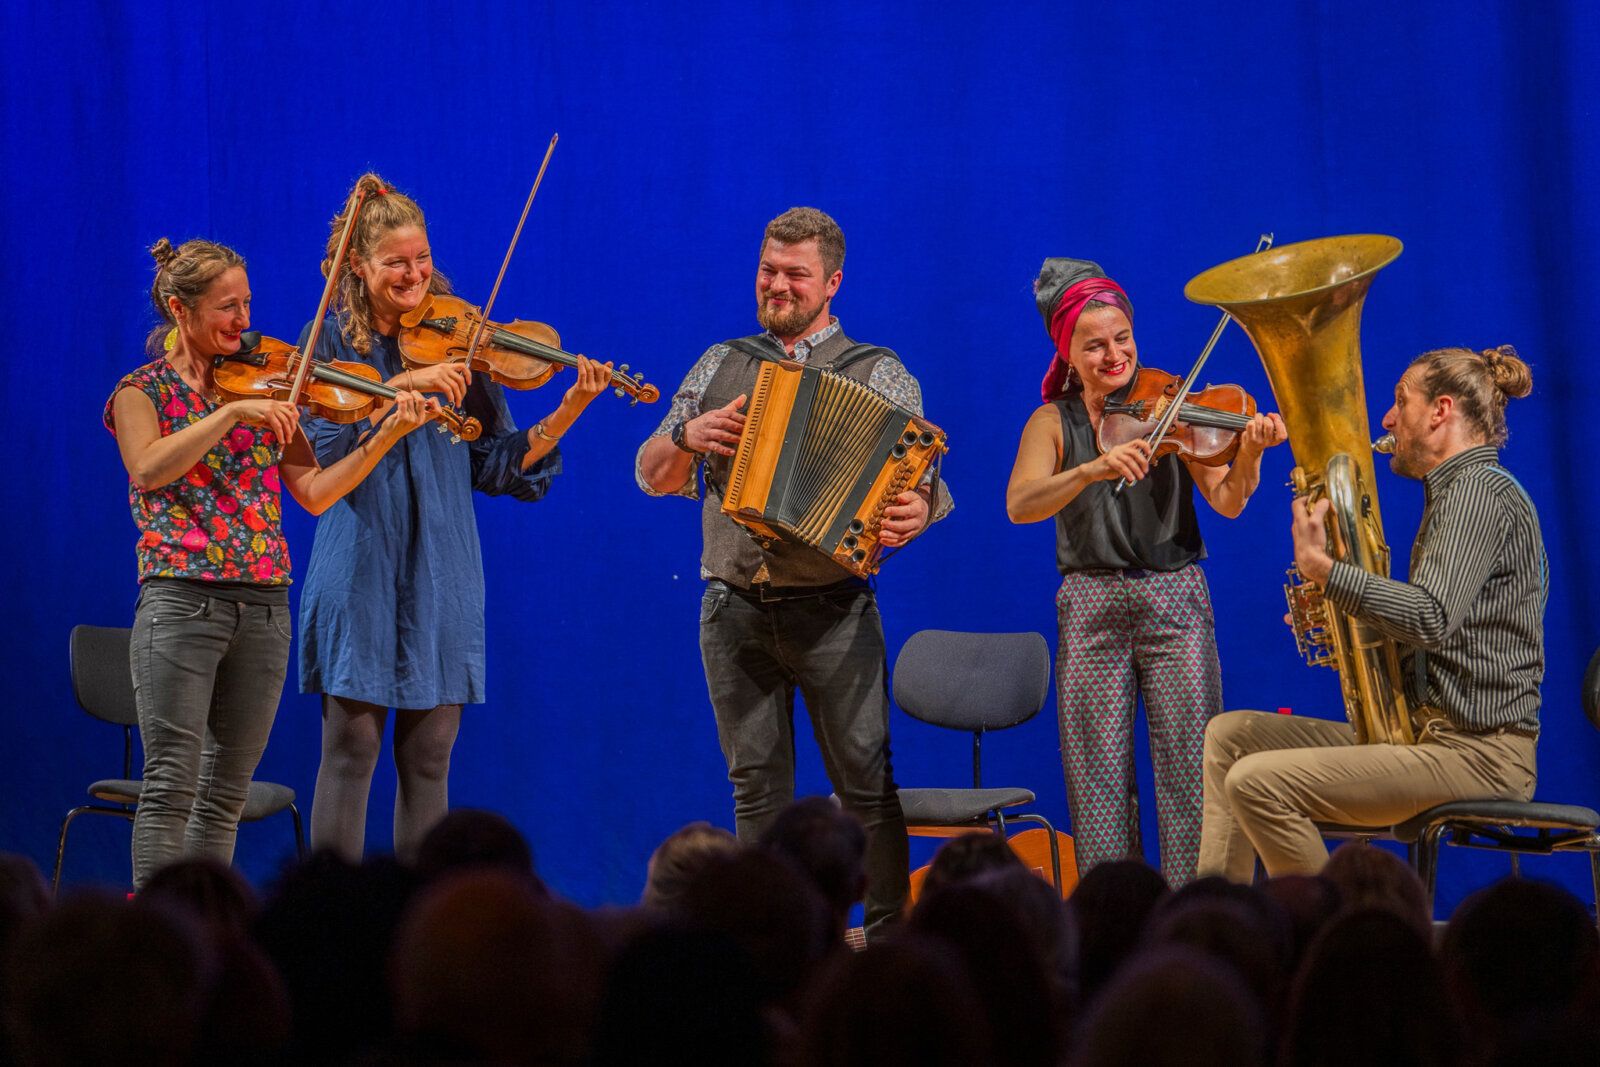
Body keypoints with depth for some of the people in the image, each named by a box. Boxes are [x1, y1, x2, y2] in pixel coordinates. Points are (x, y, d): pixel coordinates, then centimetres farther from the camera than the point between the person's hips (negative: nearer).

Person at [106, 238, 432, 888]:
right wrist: (231, 413, -23)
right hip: (181, 600, -4)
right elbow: (148, 470, -17)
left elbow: (314, 492, 5)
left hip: (264, 608, 4)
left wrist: (385, 436, -7)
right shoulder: (143, 392, 4)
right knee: (172, 784, -9)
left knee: (226, 793, 6)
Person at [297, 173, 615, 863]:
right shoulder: (332, 340, 4)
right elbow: (326, 440, -13)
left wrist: (569, 411, -9)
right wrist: (406, 385, -21)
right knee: (351, 744, -4)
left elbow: (494, 465, 3)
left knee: (428, 757, 4)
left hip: (440, 571, 2)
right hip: (360, 565, -2)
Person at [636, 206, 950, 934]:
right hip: (734, 610, 3)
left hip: (831, 609, -3)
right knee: (757, 785, 6)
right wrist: (688, 436, -6)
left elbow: (921, 478, -3)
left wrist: (916, 513, -26)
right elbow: (652, 477, 15)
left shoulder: (877, 375, 5)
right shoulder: (721, 367, 14)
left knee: (866, 781, -4)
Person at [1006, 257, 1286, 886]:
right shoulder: (1054, 422, 6)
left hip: (1175, 604, 0)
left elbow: (1227, 503, -5)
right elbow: (1020, 504, -12)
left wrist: (1248, 455, -25)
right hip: (1093, 609, 1)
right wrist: (1093, 469, -29)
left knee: (1189, 776, -6)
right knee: (1100, 781, 0)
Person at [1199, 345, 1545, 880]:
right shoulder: (1455, 491, 22)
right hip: (1427, 732, 11)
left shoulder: (1481, 490, -11)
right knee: (1230, 735, 13)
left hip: (1475, 751, -11)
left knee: (1257, 782, -24)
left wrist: (1321, 566, -20)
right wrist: (1341, 616, 9)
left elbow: (1432, 620, -26)